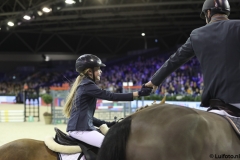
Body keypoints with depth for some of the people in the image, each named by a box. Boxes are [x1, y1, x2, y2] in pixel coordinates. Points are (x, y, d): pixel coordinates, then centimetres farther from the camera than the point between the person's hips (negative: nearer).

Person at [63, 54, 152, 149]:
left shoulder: (82, 84, 18)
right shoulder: (87, 85, -12)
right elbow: (111, 96, -19)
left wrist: (106, 124, 15)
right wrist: (139, 93, -21)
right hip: (80, 130, -11)